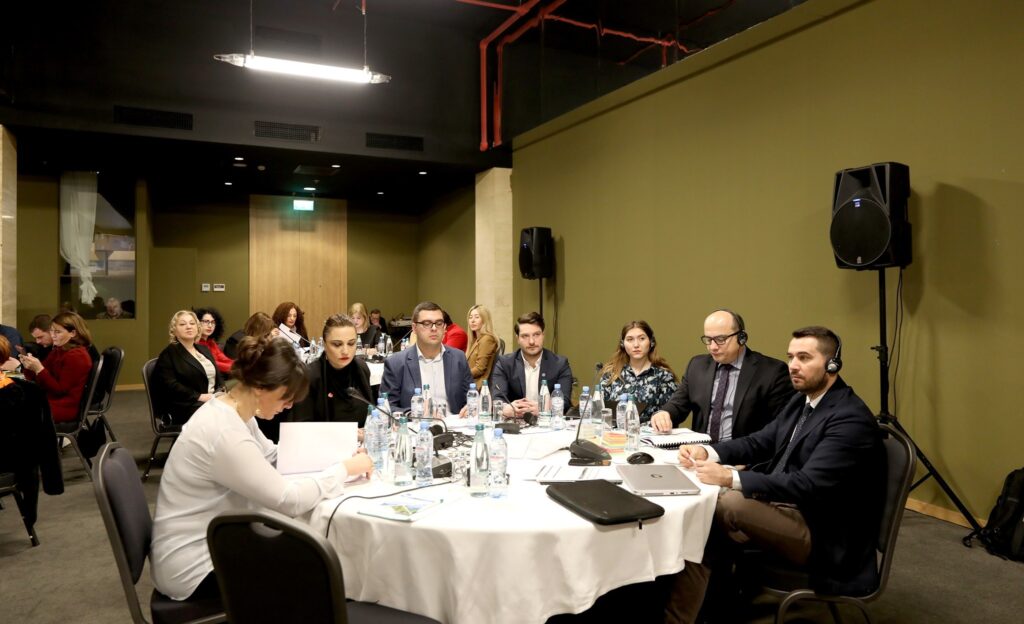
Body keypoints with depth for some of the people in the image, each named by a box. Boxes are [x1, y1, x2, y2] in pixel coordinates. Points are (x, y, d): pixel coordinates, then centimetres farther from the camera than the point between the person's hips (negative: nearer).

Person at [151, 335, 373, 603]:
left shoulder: (232, 411, -2)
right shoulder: (224, 433, -31)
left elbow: (272, 455, 9)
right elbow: (288, 500, -30)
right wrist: (344, 468, -18)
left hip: (209, 542, 9)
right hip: (192, 568, -8)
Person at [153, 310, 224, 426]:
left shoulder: (204, 349, 24)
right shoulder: (168, 354, 3)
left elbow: (218, 377, 22)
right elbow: (170, 385, -10)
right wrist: (199, 396, -18)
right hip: (184, 406, -6)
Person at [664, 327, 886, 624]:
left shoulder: (852, 419, -19)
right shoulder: (801, 400, 8)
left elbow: (808, 485, -28)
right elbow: (760, 442, 11)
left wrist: (731, 478, -34)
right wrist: (708, 452, -8)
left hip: (819, 533, -8)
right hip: (783, 507, 8)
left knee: (725, 505, -26)